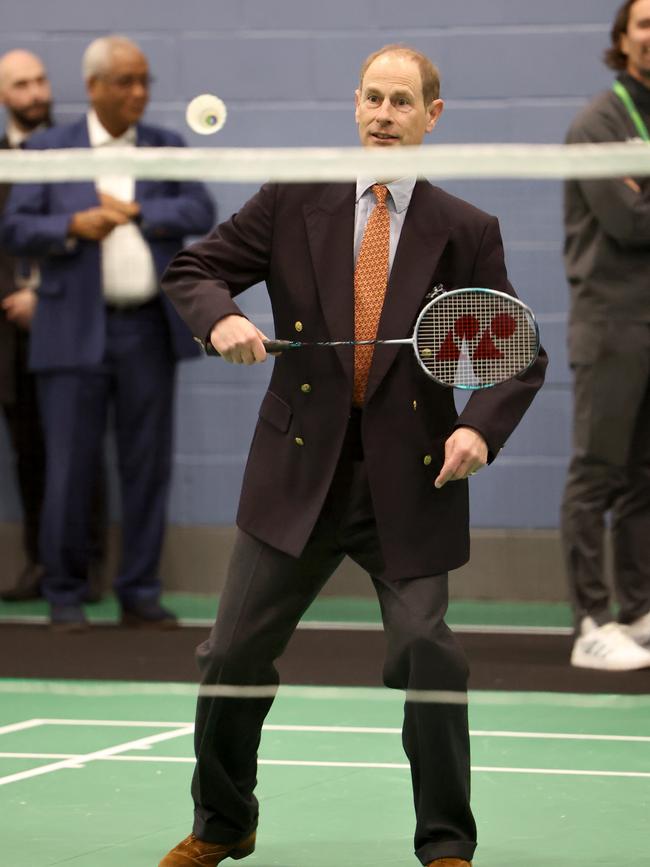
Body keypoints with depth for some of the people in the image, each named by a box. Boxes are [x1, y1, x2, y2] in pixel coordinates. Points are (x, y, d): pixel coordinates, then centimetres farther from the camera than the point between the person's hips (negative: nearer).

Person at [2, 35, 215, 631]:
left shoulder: (167, 148, 11)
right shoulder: (50, 150, 5)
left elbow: (201, 212, 0)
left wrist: (136, 212, -10)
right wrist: (73, 225, -15)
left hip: (149, 331, 2)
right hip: (77, 331, -2)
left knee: (147, 466, 5)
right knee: (70, 468, -1)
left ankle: (140, 594, 13)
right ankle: (65, 596, 8)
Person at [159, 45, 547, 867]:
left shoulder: (465, 232, 2)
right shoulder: (292, 204, 3)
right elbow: (190, 269, 8)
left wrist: (481, 428, -14)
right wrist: (220, 317, -14)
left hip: (410, 488, -1)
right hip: (298, 475, 1)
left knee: (427, 654, -11)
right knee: (233, 654, 5)